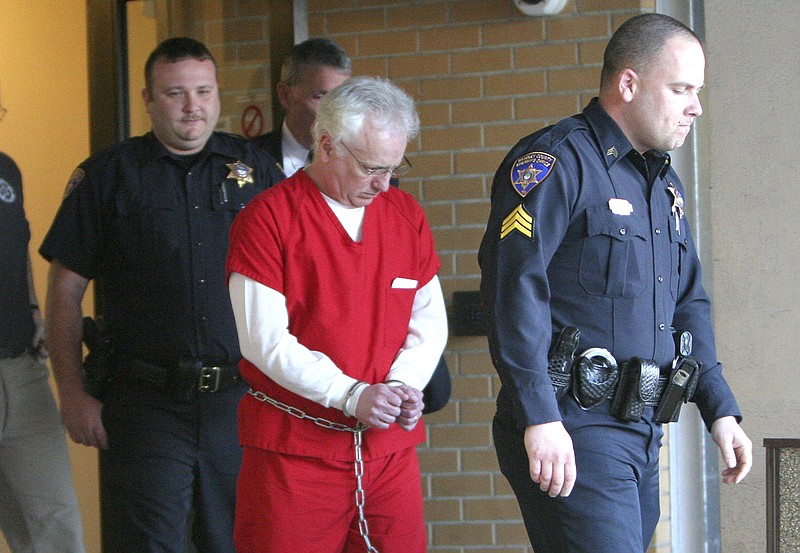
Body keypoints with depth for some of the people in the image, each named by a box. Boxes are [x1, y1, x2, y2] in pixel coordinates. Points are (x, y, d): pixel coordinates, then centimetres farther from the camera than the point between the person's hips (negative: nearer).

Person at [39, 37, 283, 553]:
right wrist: (73, 393, -3)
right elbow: (66, 291, 5)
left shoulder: (255, 167, 9)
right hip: (144, 407, -2)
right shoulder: (108, 175, 4)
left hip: (241, 399, 2)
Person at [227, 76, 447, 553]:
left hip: (390, 445, 4)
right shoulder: (268, 218, -6)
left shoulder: (406, 214, 11)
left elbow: (430, 321, 11)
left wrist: (403, 385, -8)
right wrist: (351, 395, -19)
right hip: (293, 449, -4)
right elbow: (264, 340, -12)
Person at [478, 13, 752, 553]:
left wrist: (720, 411, 15)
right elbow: (513, 286, -19)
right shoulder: (557, 161, -9)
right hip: (569, 432, -9)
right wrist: (539, 418, -25)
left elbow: (688, 304, 26)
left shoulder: (665, 183, 20)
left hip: (641, 435, 9)